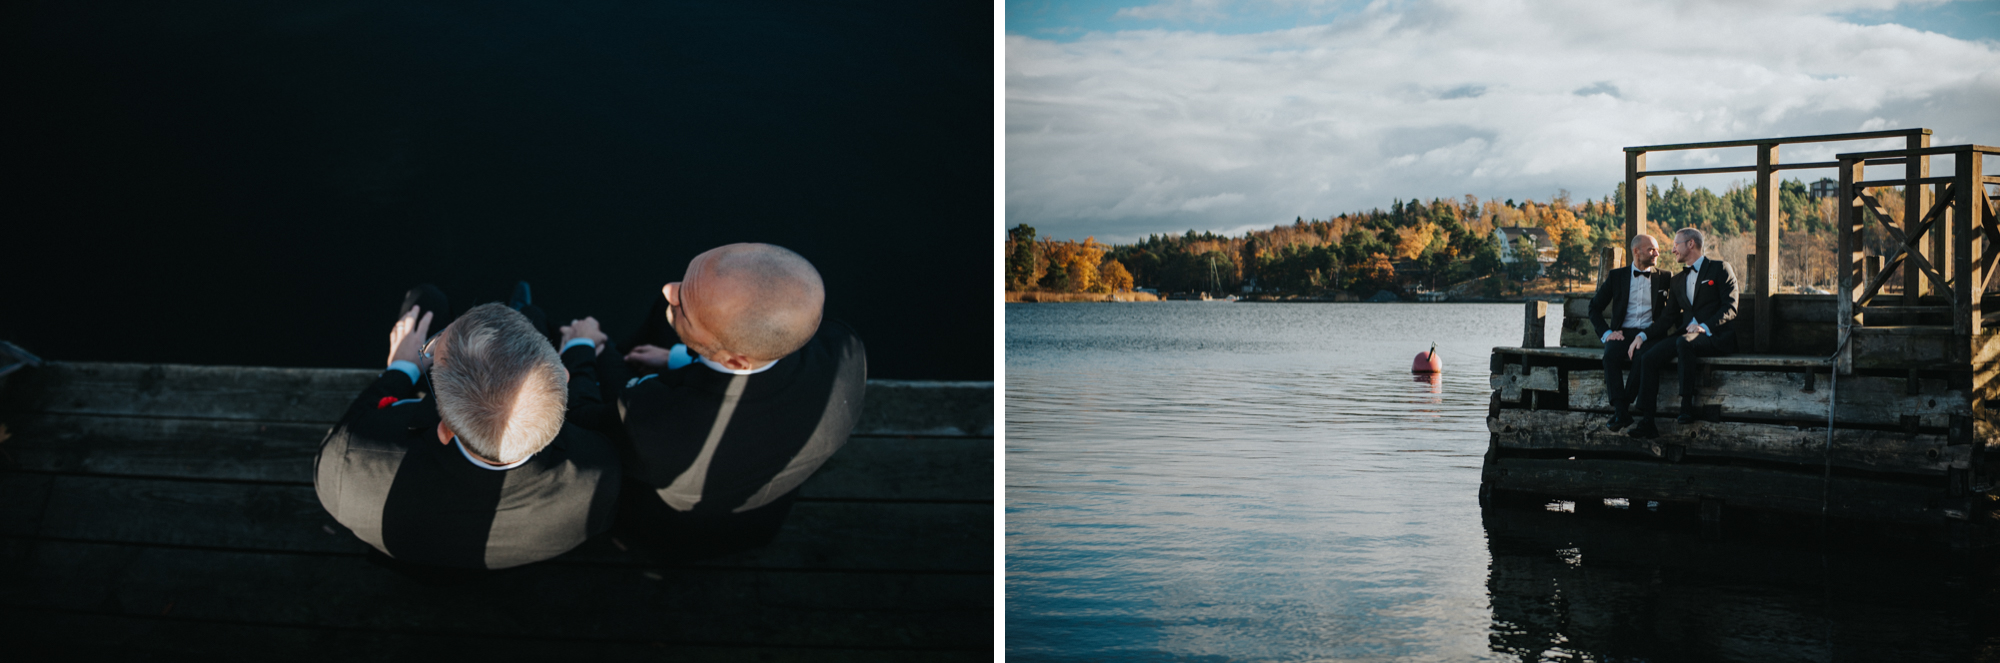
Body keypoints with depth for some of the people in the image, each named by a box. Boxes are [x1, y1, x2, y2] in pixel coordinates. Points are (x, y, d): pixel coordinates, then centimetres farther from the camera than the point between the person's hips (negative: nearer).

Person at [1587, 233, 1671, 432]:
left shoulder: (1663, 279, 12)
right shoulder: (1616, 276, 14)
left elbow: (1668, 317, 2)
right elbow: (1595, 308, 14)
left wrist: (1644, 336, -14)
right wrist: (1606, 333, -3)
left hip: (1650, 335, 0)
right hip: (1622, 333, 1)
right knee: (1611, 354, -34)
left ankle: (1623, 406, -27)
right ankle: (1620, 412, -35)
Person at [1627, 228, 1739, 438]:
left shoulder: (1720, 269, 5)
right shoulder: (1677, 281, 25)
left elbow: (1730, 309, -6)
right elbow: (1670, 317, 22)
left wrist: (1705, 326, -21)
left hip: (1716, 336, -6)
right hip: (1685, 335, 6)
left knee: (1684, 342, -39)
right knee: (1648, 357, -20)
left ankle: (1687, 406, -34)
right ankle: (1647, 422, -24)